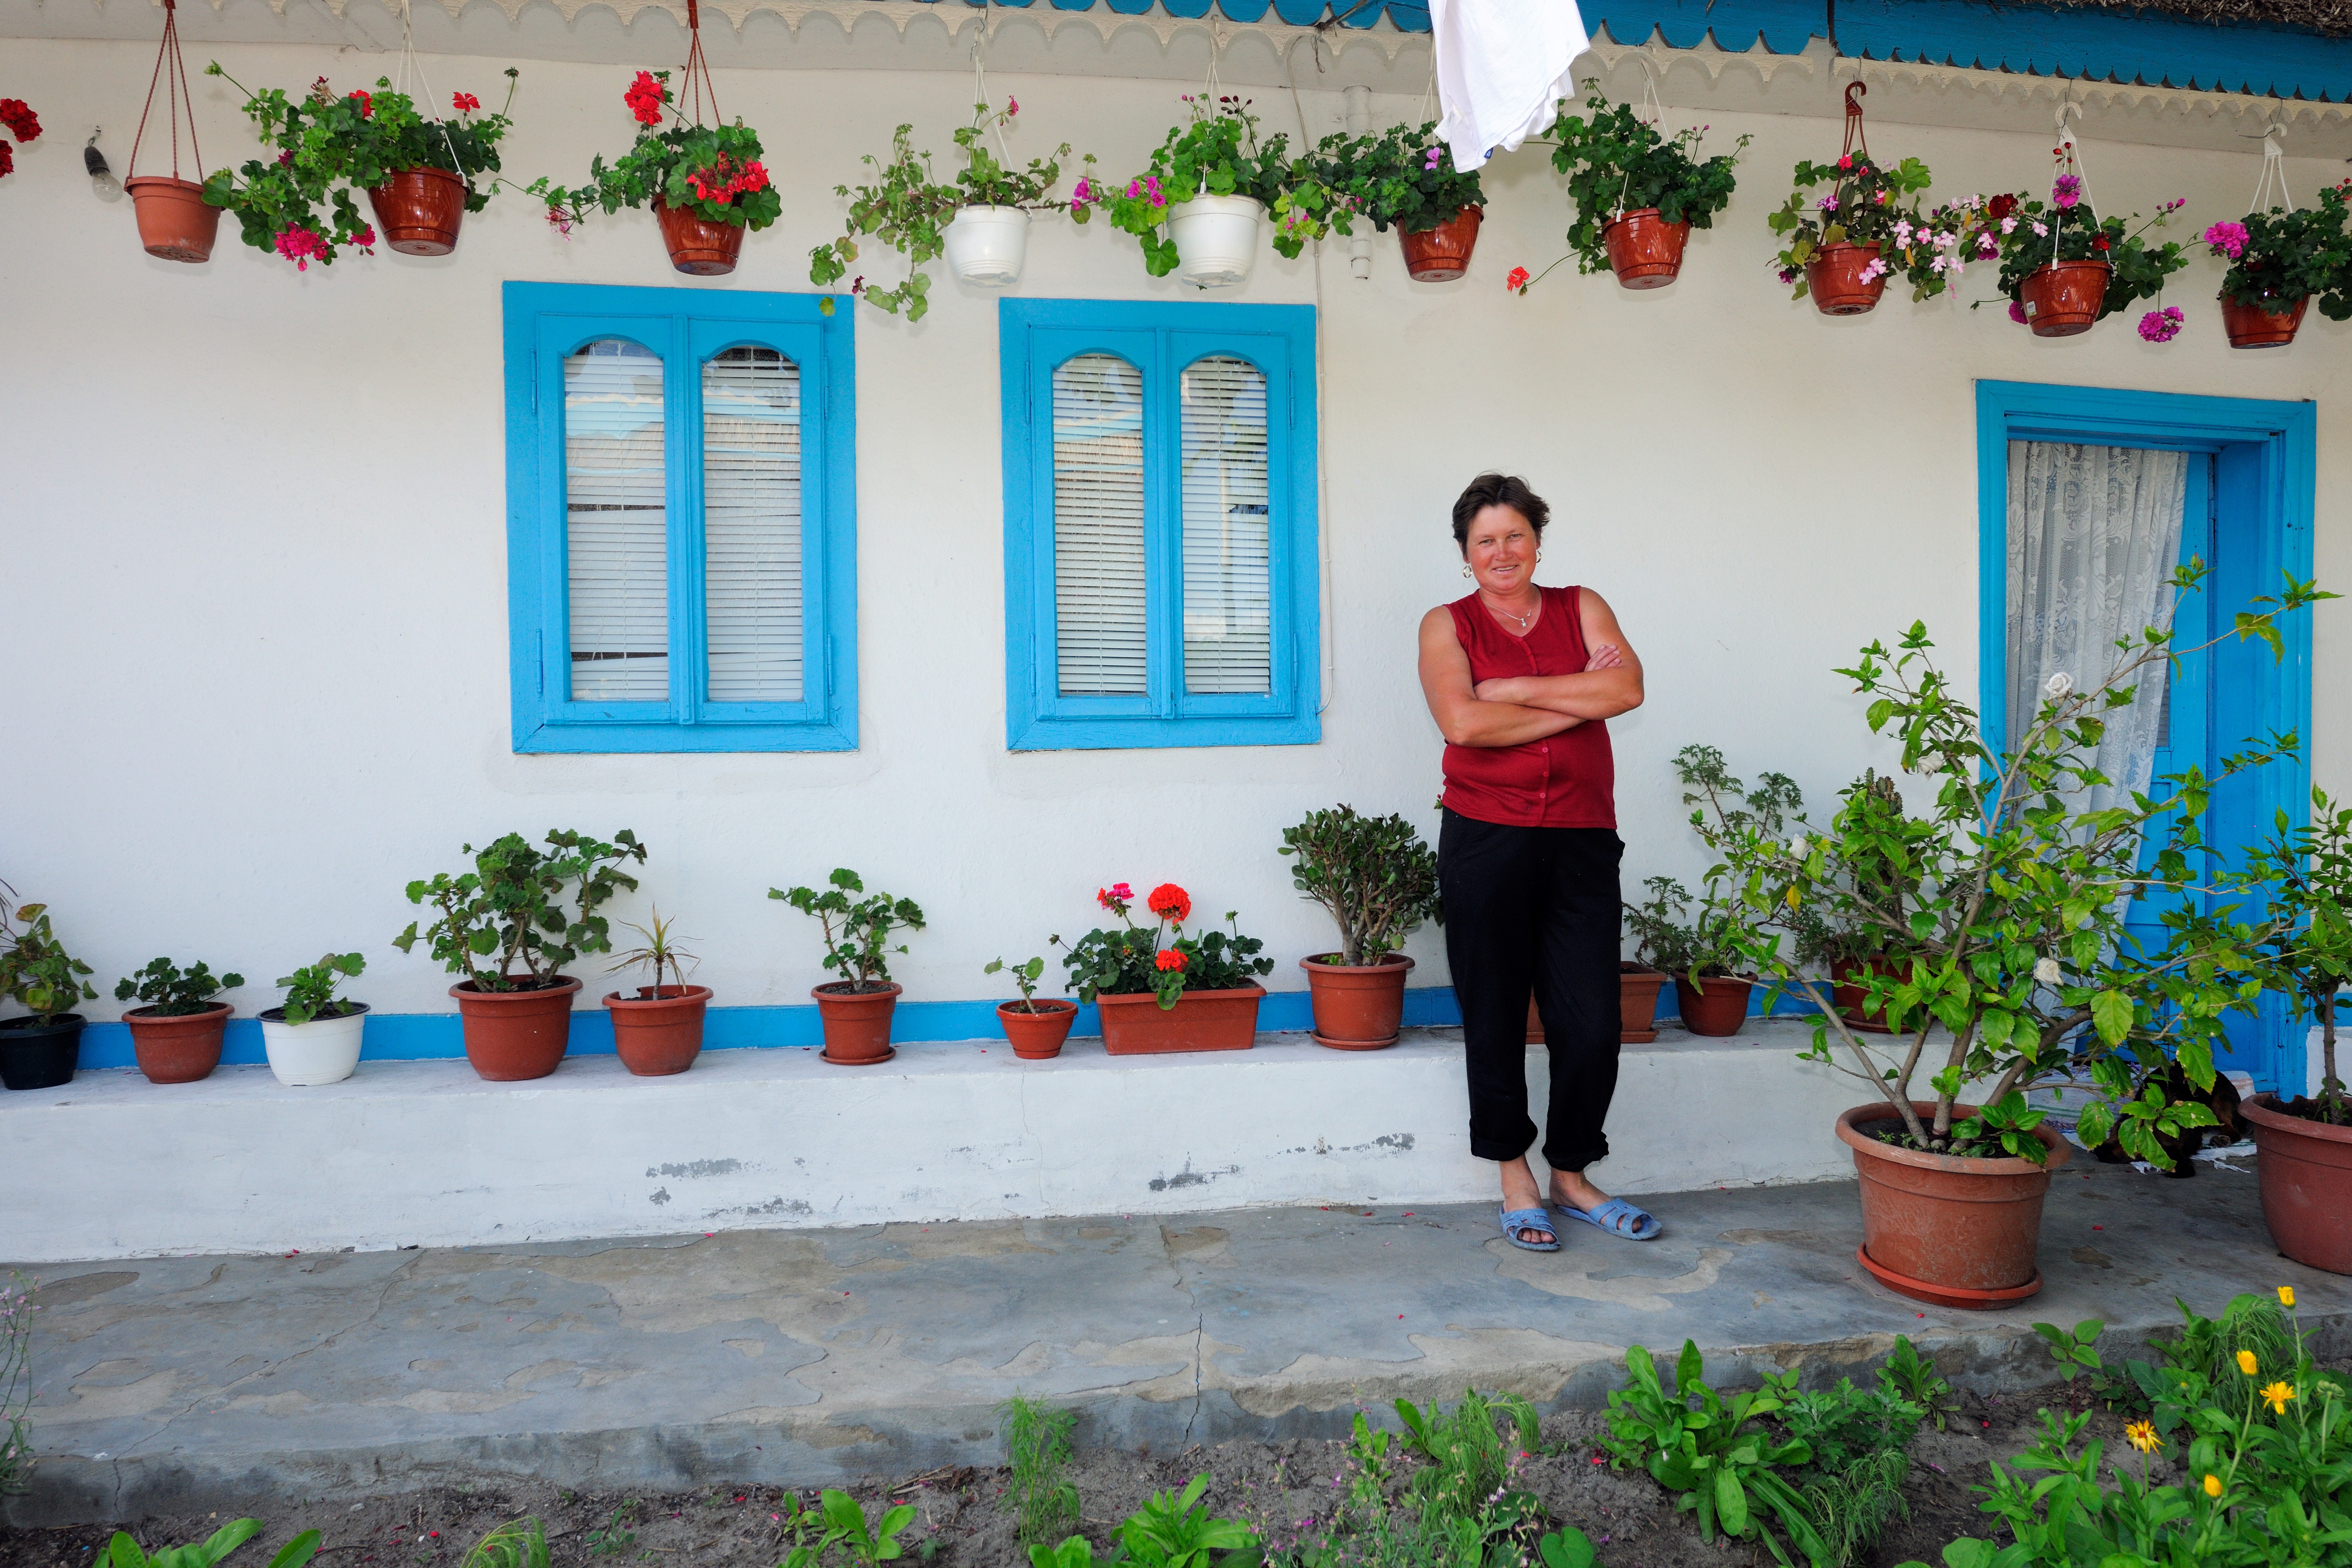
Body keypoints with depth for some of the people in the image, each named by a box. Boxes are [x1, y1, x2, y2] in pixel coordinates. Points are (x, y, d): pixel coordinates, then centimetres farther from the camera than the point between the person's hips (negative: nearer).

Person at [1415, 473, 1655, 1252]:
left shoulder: (1581, 607, 11)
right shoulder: (1447, 625, 4)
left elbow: (1627, 689, -7)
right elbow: (1462, 722, -14)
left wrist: (1513, 689, -10)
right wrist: (1578, 701, -9)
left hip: (1582, 841, 2)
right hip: (1486, 838, -2)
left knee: (1591, 1024, 3)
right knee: (1495, 1019, 6)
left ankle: (1571, 1177, 24)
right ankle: (1515, 1180, 24)